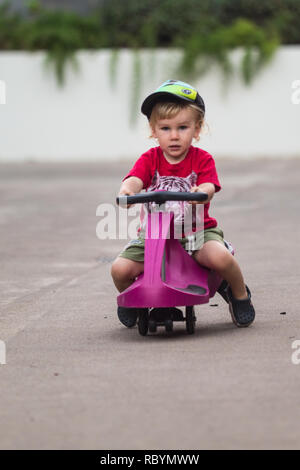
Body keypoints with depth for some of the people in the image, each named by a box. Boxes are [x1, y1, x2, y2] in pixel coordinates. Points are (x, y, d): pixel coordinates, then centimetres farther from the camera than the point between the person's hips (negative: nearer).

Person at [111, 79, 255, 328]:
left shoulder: (202, 159, -2)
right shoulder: (150, 159, 1)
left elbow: (209, 186, -19)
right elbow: (135, 178, -19)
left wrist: (202, 192, -46)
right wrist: (127, 190, -45)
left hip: (197, 230, -1)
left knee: (220, 256, -33)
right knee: (120, 268, -20)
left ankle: (240, 294, 1)